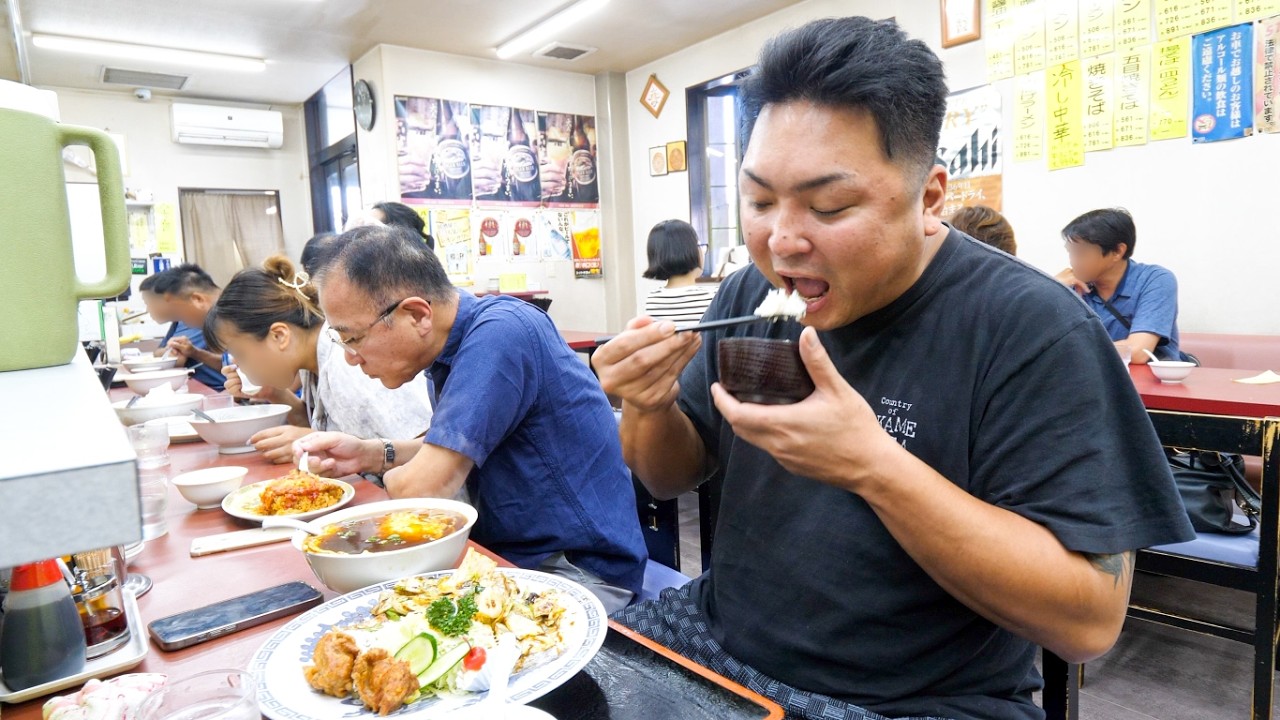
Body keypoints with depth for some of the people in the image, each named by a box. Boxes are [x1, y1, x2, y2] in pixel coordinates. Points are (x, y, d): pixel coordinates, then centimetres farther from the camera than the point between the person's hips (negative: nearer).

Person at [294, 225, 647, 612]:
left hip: (581, 570, -8)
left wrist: (394, 475, -1)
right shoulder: (457, 343, 4)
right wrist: (371, 455, 4)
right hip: (510, 553, 8)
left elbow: (419, 489, -23)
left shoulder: (500, 331, -22)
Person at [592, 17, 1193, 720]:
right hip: (719, 638, 5)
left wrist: (873, 466, -32)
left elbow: (1090, 620, -21)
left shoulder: (1030, 327, -18)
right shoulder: (748, 295, -2)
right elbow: (671, 478, 6)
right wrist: (651, 406, -16)